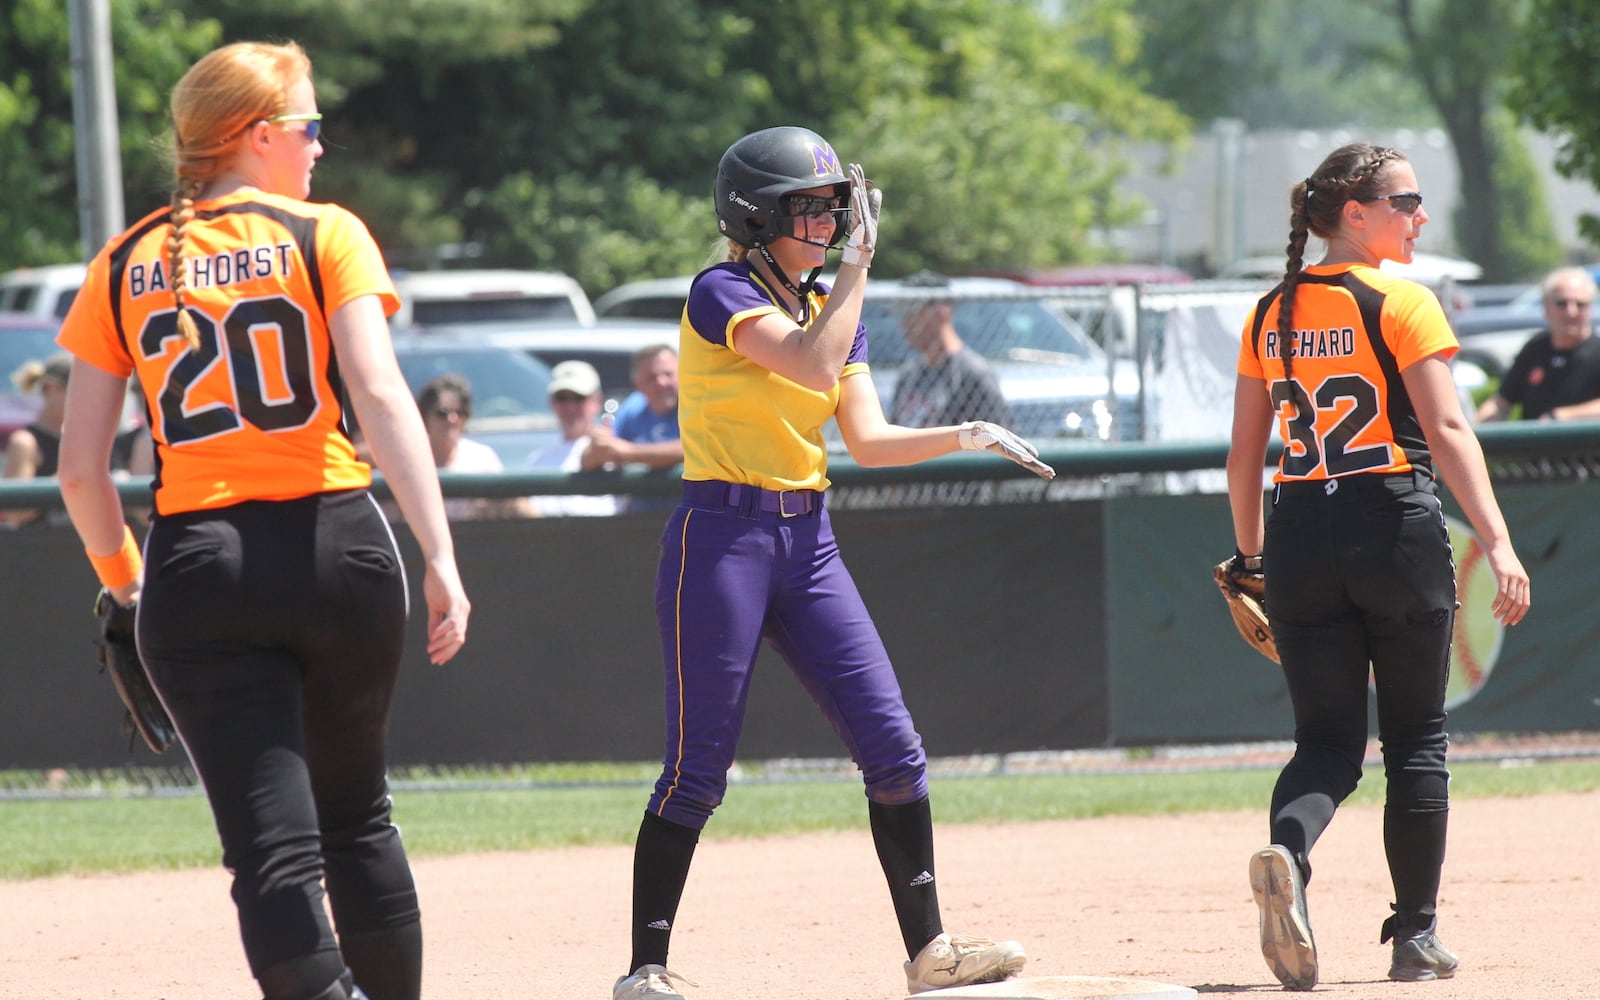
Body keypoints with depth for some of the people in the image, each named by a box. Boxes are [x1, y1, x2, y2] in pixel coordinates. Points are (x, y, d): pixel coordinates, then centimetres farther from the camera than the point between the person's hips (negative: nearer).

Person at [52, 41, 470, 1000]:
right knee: (357, 816, 19)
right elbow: (381, 396, -12)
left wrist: (122, 579, 22)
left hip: (196, 566, 0)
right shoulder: (324, 236, 1)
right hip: (334, 545, 0)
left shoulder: (125, 266, 8)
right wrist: (440, 558, -16)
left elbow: (81, 465, 6)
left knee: (274, 847, -6)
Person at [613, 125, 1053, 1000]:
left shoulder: (831, 307, 14)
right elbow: (814, 368, -23)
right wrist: (861, 261, -17)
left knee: (893, 748, 1)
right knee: (698, 766, -6)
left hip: (807, 543, 7)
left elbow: (869, 441, 9)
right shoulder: (722, 293, -8)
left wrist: (968, 436, -3)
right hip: (722, 540, -7)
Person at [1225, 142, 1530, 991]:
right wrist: (1496, 541, -20)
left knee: (1328, 741, 6)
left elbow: (1245, 449, 12)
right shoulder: (1401, 303, -7)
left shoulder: (1271, 315, 9)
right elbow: (1447, 429, -16)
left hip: (1301, 539, 4)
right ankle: (1416, 936, 12)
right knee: (1416, 739, 10)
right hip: (1396, 530, -4)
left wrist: (1251, 554, 23)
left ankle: (1287, 854, -26)